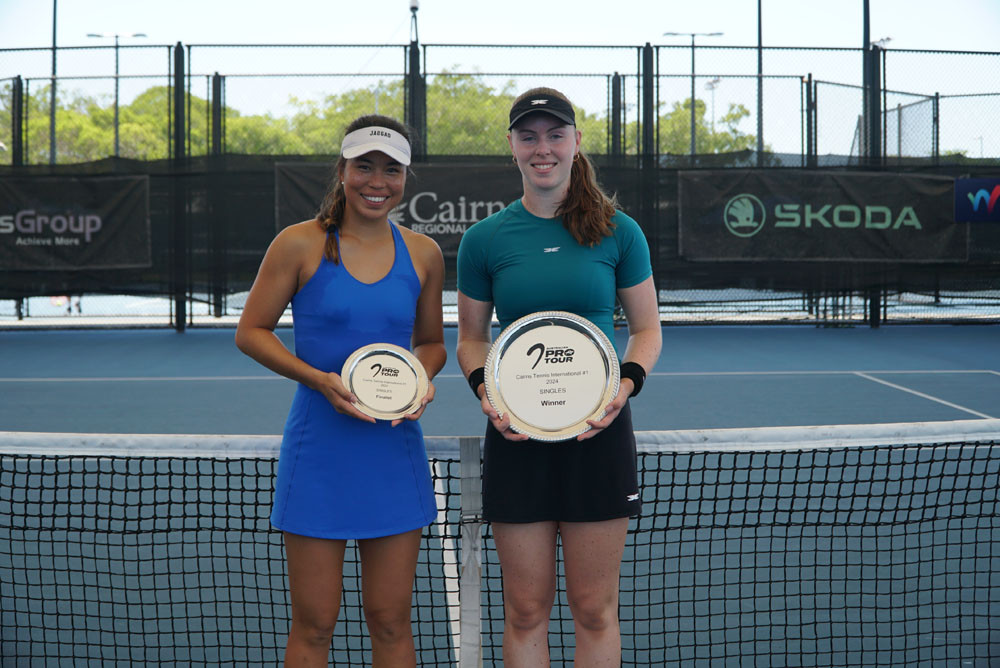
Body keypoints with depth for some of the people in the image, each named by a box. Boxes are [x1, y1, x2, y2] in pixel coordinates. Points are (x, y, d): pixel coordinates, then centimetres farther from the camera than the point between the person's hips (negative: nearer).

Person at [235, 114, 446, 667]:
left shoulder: (423, 254, 6)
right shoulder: (300, 244, -4)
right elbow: (250, 331, -1)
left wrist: (420, 379, -6)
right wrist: (319, 379, -15)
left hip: (395, 453, 3)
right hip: (318, 452, -3)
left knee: (390, 621, 8)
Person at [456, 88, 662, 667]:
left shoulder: (618, 231, 1)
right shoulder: (485, 239, 3)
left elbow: (647, 329, 8)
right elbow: (472, 338, 11)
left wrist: (626, 383, -10)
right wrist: (485, 390, -8)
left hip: (598, 430, 0)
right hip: (517, 434, 1)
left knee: (595, 610, 6)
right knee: (526, 610, 6)